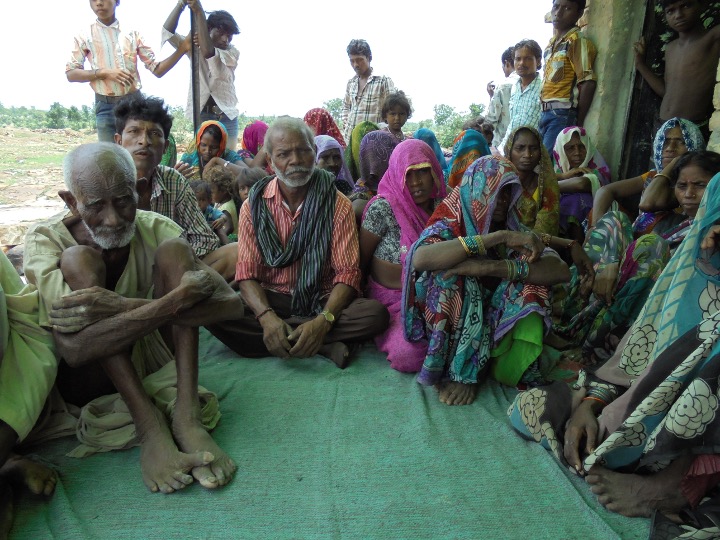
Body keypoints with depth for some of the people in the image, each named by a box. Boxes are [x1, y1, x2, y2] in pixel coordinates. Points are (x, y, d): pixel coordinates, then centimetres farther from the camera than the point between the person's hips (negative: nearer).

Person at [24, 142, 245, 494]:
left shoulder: (156, 228, -10)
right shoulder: (46, 240, -16)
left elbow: (233, 305, -25)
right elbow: (73, 349, -33)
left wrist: (122, 305, -36)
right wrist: (174, 300, -40)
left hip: (147, 363, 2)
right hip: (85, 382, -2)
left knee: (173, 250, -18)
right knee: (79, 259, -25)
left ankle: (187, 412, -27)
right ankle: (148, 422, -29)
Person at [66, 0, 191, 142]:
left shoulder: (132, 34, 11)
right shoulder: (84, 37, 7)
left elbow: (156, 69, 6)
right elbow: (70, 73, 3)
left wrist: (181, 49, -9)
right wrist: (103, 73, -12)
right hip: (107, 105, -1)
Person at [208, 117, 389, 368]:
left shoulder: (337, 204, -3)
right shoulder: (254, 205, 1)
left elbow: (347, 272, -9)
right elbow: (247, 273, -5)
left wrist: (323, 320, -27)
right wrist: (267, 317, -25)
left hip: (322, 302, -1)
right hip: (269, 301, 2)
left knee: (376, 313, -28)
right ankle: (325, 347, -23)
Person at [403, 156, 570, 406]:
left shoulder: (515, 229, -2)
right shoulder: (450, 224, -11)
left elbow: (561, 271, -18)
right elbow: (420, 259, -35)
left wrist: (491, 267, -33)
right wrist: (499, 237, -35)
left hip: (495, 324, 3)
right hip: (452, 327, -2)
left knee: (531, 274, -18)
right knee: (450, 270, -28)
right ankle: (463, 370, -19)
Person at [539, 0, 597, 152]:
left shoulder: (577, 41, -6)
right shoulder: (552, 43, 20)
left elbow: (588, 83, -13)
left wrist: (578, 122, -12)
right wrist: (544, 114, 14)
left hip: (563, 114, -8)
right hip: (547, 113, 8)